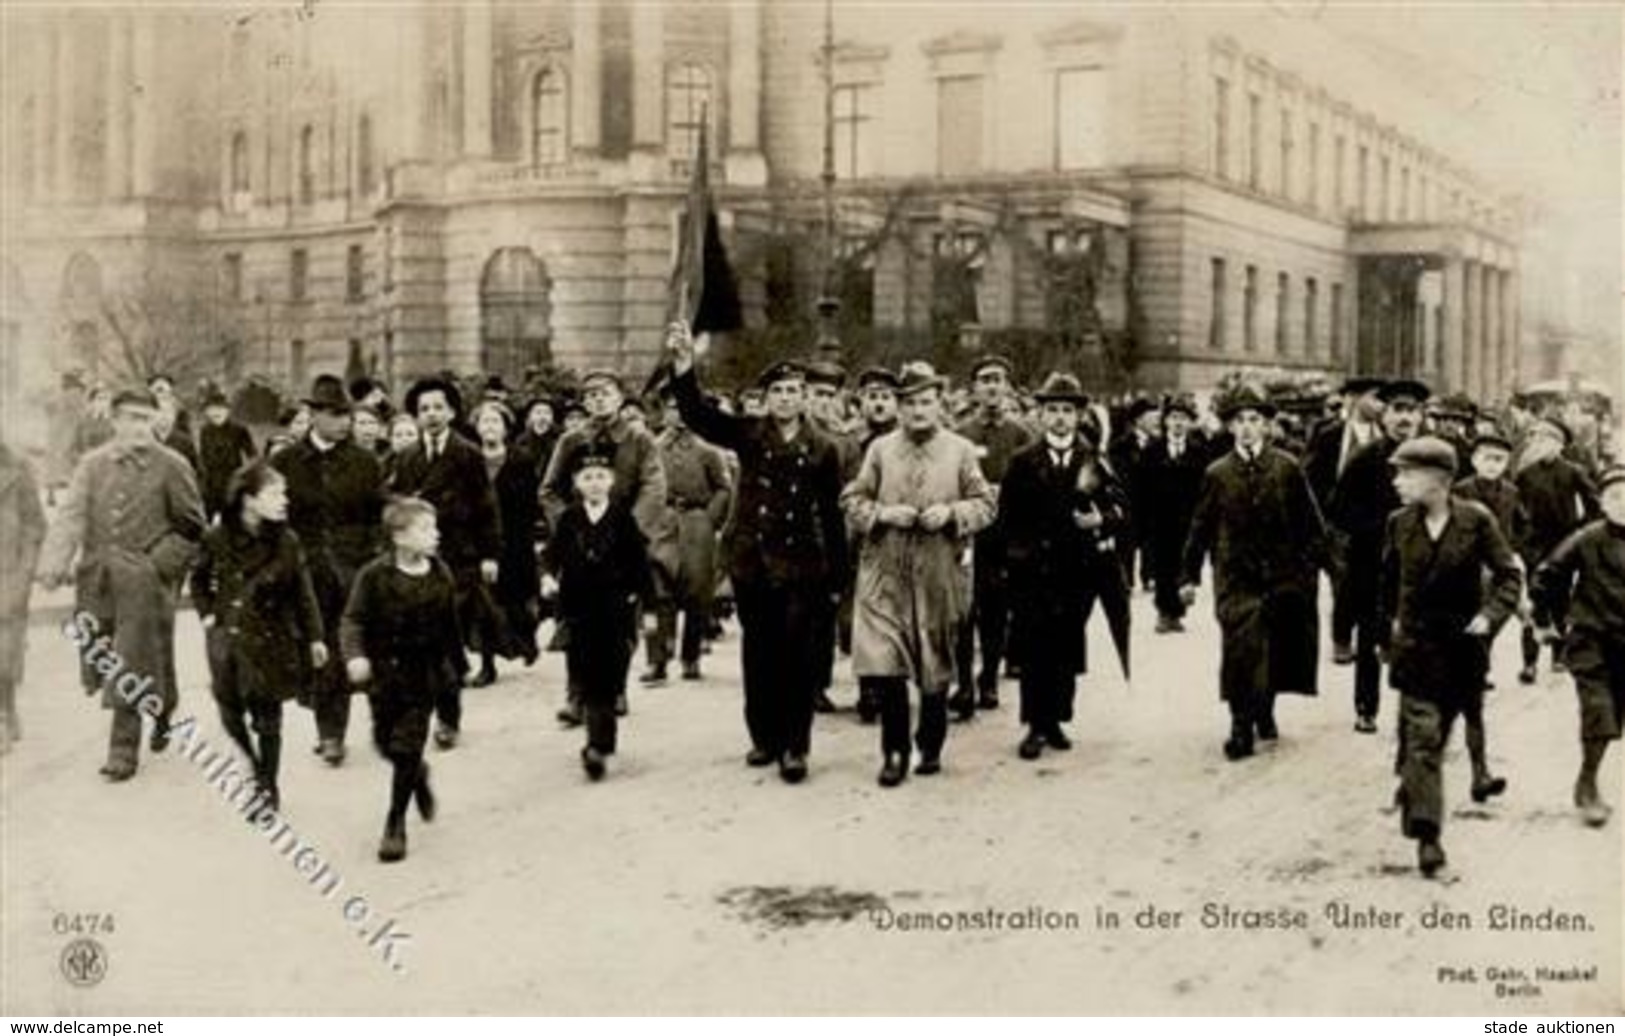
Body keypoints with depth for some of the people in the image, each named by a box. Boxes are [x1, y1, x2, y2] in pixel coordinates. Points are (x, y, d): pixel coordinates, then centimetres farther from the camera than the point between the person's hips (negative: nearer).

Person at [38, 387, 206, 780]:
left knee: (133, 669, -5)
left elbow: (193, 527, 3)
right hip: (97, 581, 4)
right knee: (104, 661, 13)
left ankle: (124, 751, 4)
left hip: (145, 585, -4)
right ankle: (161, 712, 36)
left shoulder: (171, 466, -2)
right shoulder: (92, 464, 6)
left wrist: (161, 563, -6)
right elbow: (72, 516, -2)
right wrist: (55, 561, -16)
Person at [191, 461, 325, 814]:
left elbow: (303, 594, -2)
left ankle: (268, 786, 23)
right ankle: (253, 770, 36)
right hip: (226, 639, 2)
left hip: (269, 642, -2)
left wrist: (315, 638, 0)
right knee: (230, 714, 9)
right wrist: (207, 614, 2)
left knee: (267, 719, 5)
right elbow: (199, 581, 12)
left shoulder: (286, 542, -9)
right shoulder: (217, 537, -6)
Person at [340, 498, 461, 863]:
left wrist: (458, 667, 14)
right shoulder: (374, 575, -12)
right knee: (387, 743, 11)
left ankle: (395, 824, 10)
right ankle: (418, 776, 44)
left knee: (407, 749, -3)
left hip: (425, 675, 0)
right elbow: (353, 619, -11)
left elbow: (450, 627, 7)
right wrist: (355, 655, -29)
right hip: (384, 672, 0)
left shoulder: (441, 576, -4)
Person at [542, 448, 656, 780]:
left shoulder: (622, 517, -3)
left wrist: (646, 602, -2)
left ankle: (598, 745, -6)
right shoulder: (569, 518, 2)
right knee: (586, 678, 7)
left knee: (609, 678, -6)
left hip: (616, 607, -2)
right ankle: (601, 740, 21)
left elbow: (640, 561, 0)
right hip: (579, 606, 2)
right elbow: (554, 551, 0)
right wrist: (549, 575, -21)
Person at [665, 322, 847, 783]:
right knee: (758, 651, 10)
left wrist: (837, 577, 1)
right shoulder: (749, 434, 3)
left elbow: (832, 517, 3)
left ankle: (795, 747, 2)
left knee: (795, 654, -4)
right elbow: (699, 415, -11)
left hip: (801, 564, -2)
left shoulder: (822, 450, 1)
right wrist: (684, 365, -26)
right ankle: (765, 737, 23)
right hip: (750, 559, 2)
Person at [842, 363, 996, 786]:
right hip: (885, 572, 0)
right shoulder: (880, 449, 8)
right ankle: (894, 751, 2)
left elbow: (985, 504, 6)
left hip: (939, 573, 0)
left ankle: (931, 747, 24)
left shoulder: (960, 450, 6)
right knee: (884, 665, -9)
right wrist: (882, 514, -10)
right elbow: (852, 499, 9)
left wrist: (951, 513, -13)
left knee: (937, 668, 8)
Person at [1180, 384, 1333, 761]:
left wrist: (1320, 561, -1)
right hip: (1236, 576, -1)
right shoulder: (1217, 474, 2)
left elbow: (1310, 521, 4)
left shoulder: (1287, 468, 2)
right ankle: (1241, 727, -4)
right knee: (1241, 648, -11)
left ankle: (1265, 711, 32)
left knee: (1277, 649, 9)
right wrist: (1189, 575, 5)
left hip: (1283, 573, 1)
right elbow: (1201, 528, 6)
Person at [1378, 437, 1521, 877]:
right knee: (1422, 736, -9)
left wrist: (1489, 614, -16)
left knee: (1435, 734, 15)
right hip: (1416, 643, 0)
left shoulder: (1476, 520, -9)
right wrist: (1388, 625, 18)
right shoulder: (1399, 524, -1)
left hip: (1462, 643, 0)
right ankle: (1426, 834, -12)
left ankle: (1412, 789, 40)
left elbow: (1509, 575, -3)